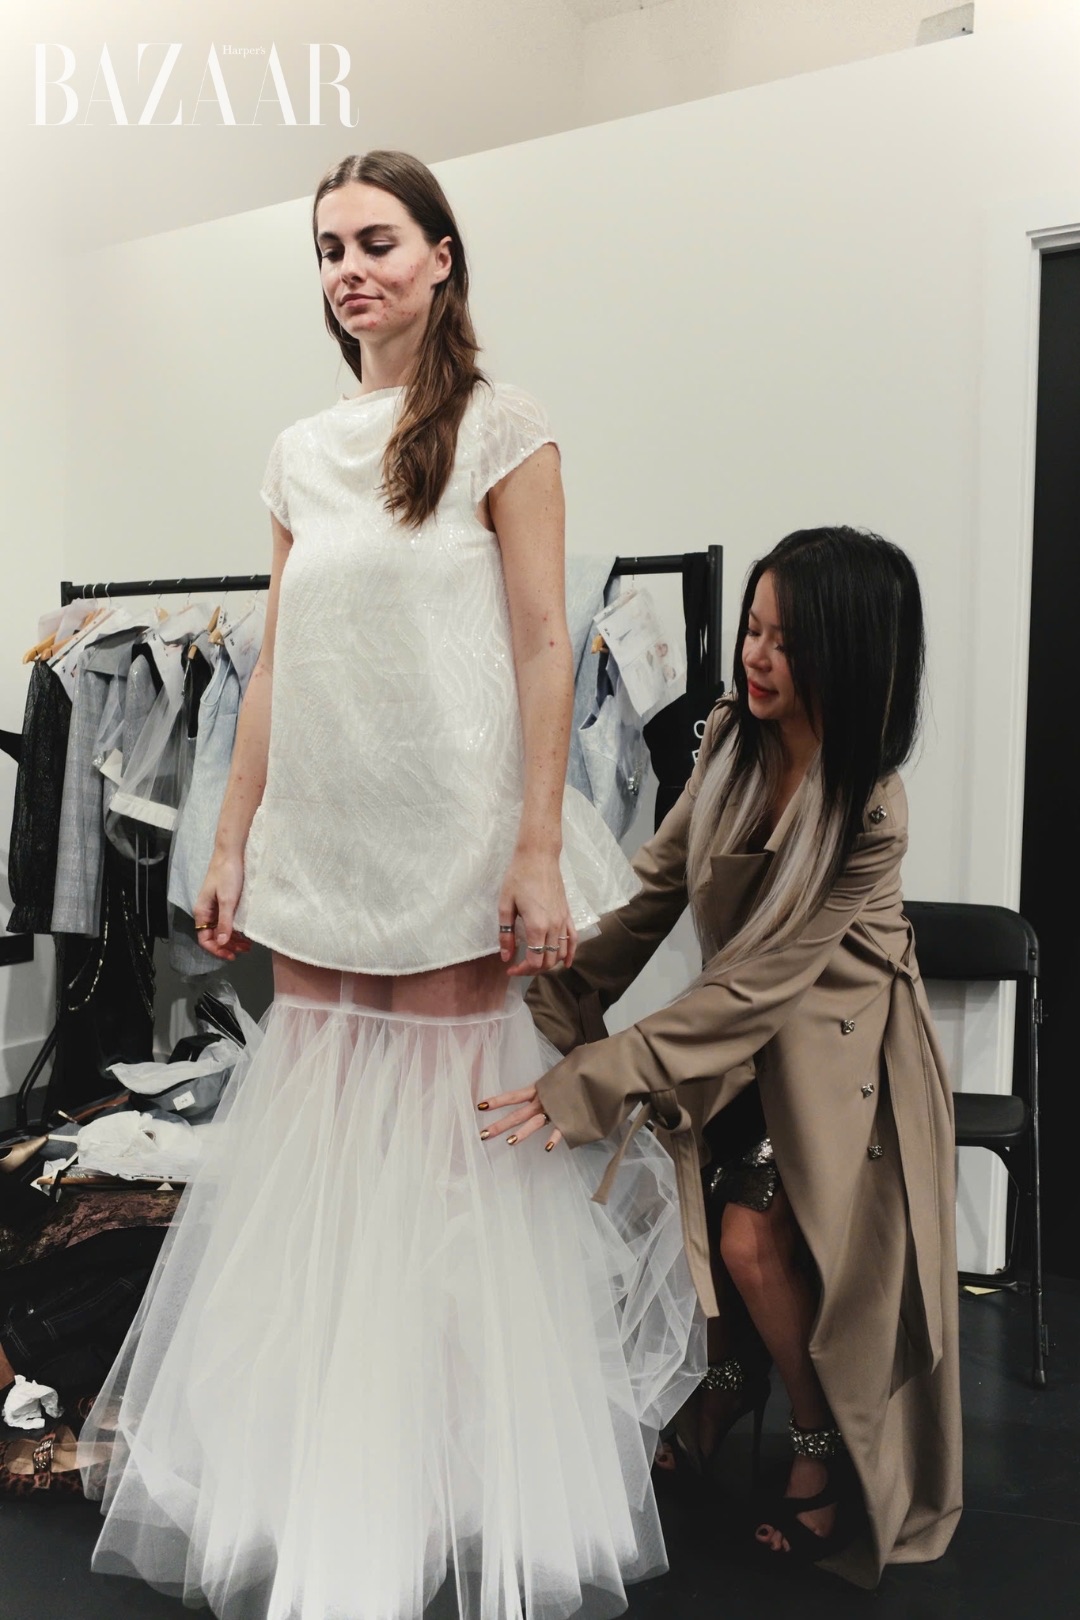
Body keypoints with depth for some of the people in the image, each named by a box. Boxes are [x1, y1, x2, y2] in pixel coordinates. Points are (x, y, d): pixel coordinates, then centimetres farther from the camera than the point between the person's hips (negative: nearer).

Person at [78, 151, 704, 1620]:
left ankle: (466, 1490, 22)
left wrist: (540, 851, -15)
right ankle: (319, 1502, 30)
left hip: (451, 851, -5)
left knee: (447, 1146, 1)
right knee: (312, 1151, 10)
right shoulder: (303, 452, 14)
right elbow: (277, 665, 14)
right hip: (317, 851, 5)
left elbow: (542, 644, -8)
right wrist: (234, 842, 10)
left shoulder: (498, 426, -1)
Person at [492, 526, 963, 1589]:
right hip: (741, 1026, 5)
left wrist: (585, 1087, -32)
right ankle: (718, 1378, 23)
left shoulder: (867, 813, -27)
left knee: (754, 1241, -13)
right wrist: (554, 1012, -12)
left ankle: (827, 1454, 17)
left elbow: (747, 990, -29)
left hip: (833, 1044, -5)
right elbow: (659, 886, -4)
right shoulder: (732, 734, -11)